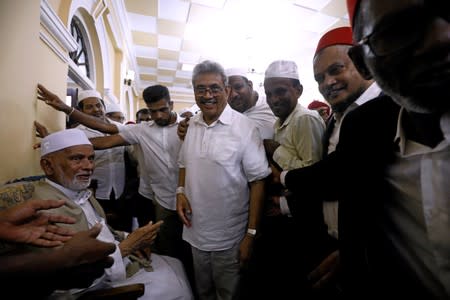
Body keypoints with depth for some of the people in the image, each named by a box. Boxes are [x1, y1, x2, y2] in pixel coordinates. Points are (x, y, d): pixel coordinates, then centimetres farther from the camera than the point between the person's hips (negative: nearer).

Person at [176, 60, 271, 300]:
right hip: (195, 230, 5)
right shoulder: (191, 125, 1)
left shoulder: (245, 128, -16)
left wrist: (251, 234, -15)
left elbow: (257, 182, -15)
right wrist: (180, 191, -4)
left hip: (229, 237, -4)